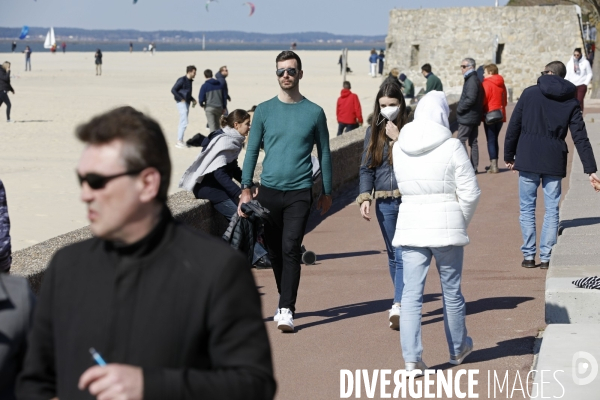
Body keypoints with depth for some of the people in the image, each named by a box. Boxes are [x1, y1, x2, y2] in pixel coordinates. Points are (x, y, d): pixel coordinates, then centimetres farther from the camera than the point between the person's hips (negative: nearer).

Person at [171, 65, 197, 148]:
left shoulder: (189, 81, 14)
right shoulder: (182, 80, -12)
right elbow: (173, 90, -16)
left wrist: (192, 99, 11)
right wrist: (181, 99, -19)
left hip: (187, 103, 9)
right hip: (182, 103, -9)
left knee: (182, 123, 11)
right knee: (184, 123, -12)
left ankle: (180, 141, 15)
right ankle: (179, 142, -10)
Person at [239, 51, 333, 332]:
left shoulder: (314, 112, 3)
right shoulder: (264, 111, 6)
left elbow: (324, 153, 10)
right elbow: (252, 151, 8)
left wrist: (327, 191, 11)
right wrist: (246, 189, 0)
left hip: (299, 192, -2)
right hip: (268, 190, 2)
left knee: (291, 250, -12)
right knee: (274, 251, 9)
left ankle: (287, 310, -13)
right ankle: (285, 301, 26)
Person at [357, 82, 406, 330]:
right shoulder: (373, 132, 9)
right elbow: (366, 168, 8)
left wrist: (398, 139, -17)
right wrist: (364, 197, -3)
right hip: (384, 202, 5)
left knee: (403, 254, -12)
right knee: (393, 255, 11)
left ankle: (398, 305, -18)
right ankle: (405, 301, 22)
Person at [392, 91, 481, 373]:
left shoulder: (399, 148, 4)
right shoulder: (451, 147, -9)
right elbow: (470, 193, -8)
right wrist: (462, 222, 8)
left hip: (410, 225, 3)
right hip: (447, 225, -2)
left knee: (411, 293, 2)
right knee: (451, 292, 14)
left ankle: (411, 358, -5)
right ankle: (458, 349, 31)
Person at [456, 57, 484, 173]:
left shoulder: (472, 80, -15)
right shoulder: (475, 79, 17)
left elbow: (470, 99, -23)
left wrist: (459, 108, -13)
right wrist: (460, 108, 13)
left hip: (467, 117, -10)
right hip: (475, 117, 10)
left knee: (461, 141, -8)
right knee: (473, 142, 10)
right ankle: (474, 167, 12)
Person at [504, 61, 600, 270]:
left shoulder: (529, 93, 1)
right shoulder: (571, 102, 4)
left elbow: (514, 126, 1)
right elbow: (581, 138, 0)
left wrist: (509, 155, 11)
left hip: (528, 159, -1)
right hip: (554, 162, 1)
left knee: (527, 208, 7)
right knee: (551, 209, 7)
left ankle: (528, 255, 5)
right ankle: (546, 257, 4)